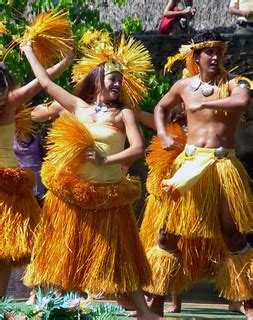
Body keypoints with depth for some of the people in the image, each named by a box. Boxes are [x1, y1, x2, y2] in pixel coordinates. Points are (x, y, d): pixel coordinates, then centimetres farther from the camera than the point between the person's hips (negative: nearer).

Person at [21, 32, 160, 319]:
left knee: (117, 253, 0)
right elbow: (45, 82, 14)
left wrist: (106, 160, -18)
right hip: (73, 193, 2)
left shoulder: (123, 113, 0)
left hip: (108, 194, -2)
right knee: (67, 251, 8)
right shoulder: (78, 107, 6)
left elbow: (138, 149, -10)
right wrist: (29, 52, 22)